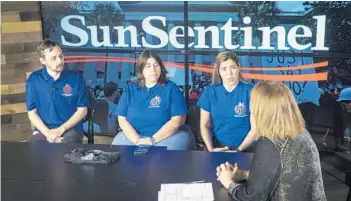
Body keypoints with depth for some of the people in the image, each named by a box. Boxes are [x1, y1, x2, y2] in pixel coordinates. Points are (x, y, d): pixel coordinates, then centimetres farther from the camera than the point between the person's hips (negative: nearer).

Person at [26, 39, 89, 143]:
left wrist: (61, 129, -10)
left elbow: (82, 110, 1)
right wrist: (48, 133, -12)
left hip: (70, 129, -1)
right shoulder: (33, 80, 1)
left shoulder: (76, 78, -2)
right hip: (44, 130, 1)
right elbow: (32, 113, 4)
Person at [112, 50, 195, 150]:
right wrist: (138, 140, -14)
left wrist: (153, 140, -16)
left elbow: (177, 121, -8)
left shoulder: (171, 88, 1)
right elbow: (122, 120, 2)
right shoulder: (130, 88, 8)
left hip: (167, 137, -1)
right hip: (134, 137, 2)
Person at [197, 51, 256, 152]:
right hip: (218, 147, 2)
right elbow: (204, 125, 7)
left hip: (245, 148, -2)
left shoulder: (250, 91, -3)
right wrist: (211, 148, -8)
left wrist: (239, 150, -12)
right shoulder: (209, 92, 4)